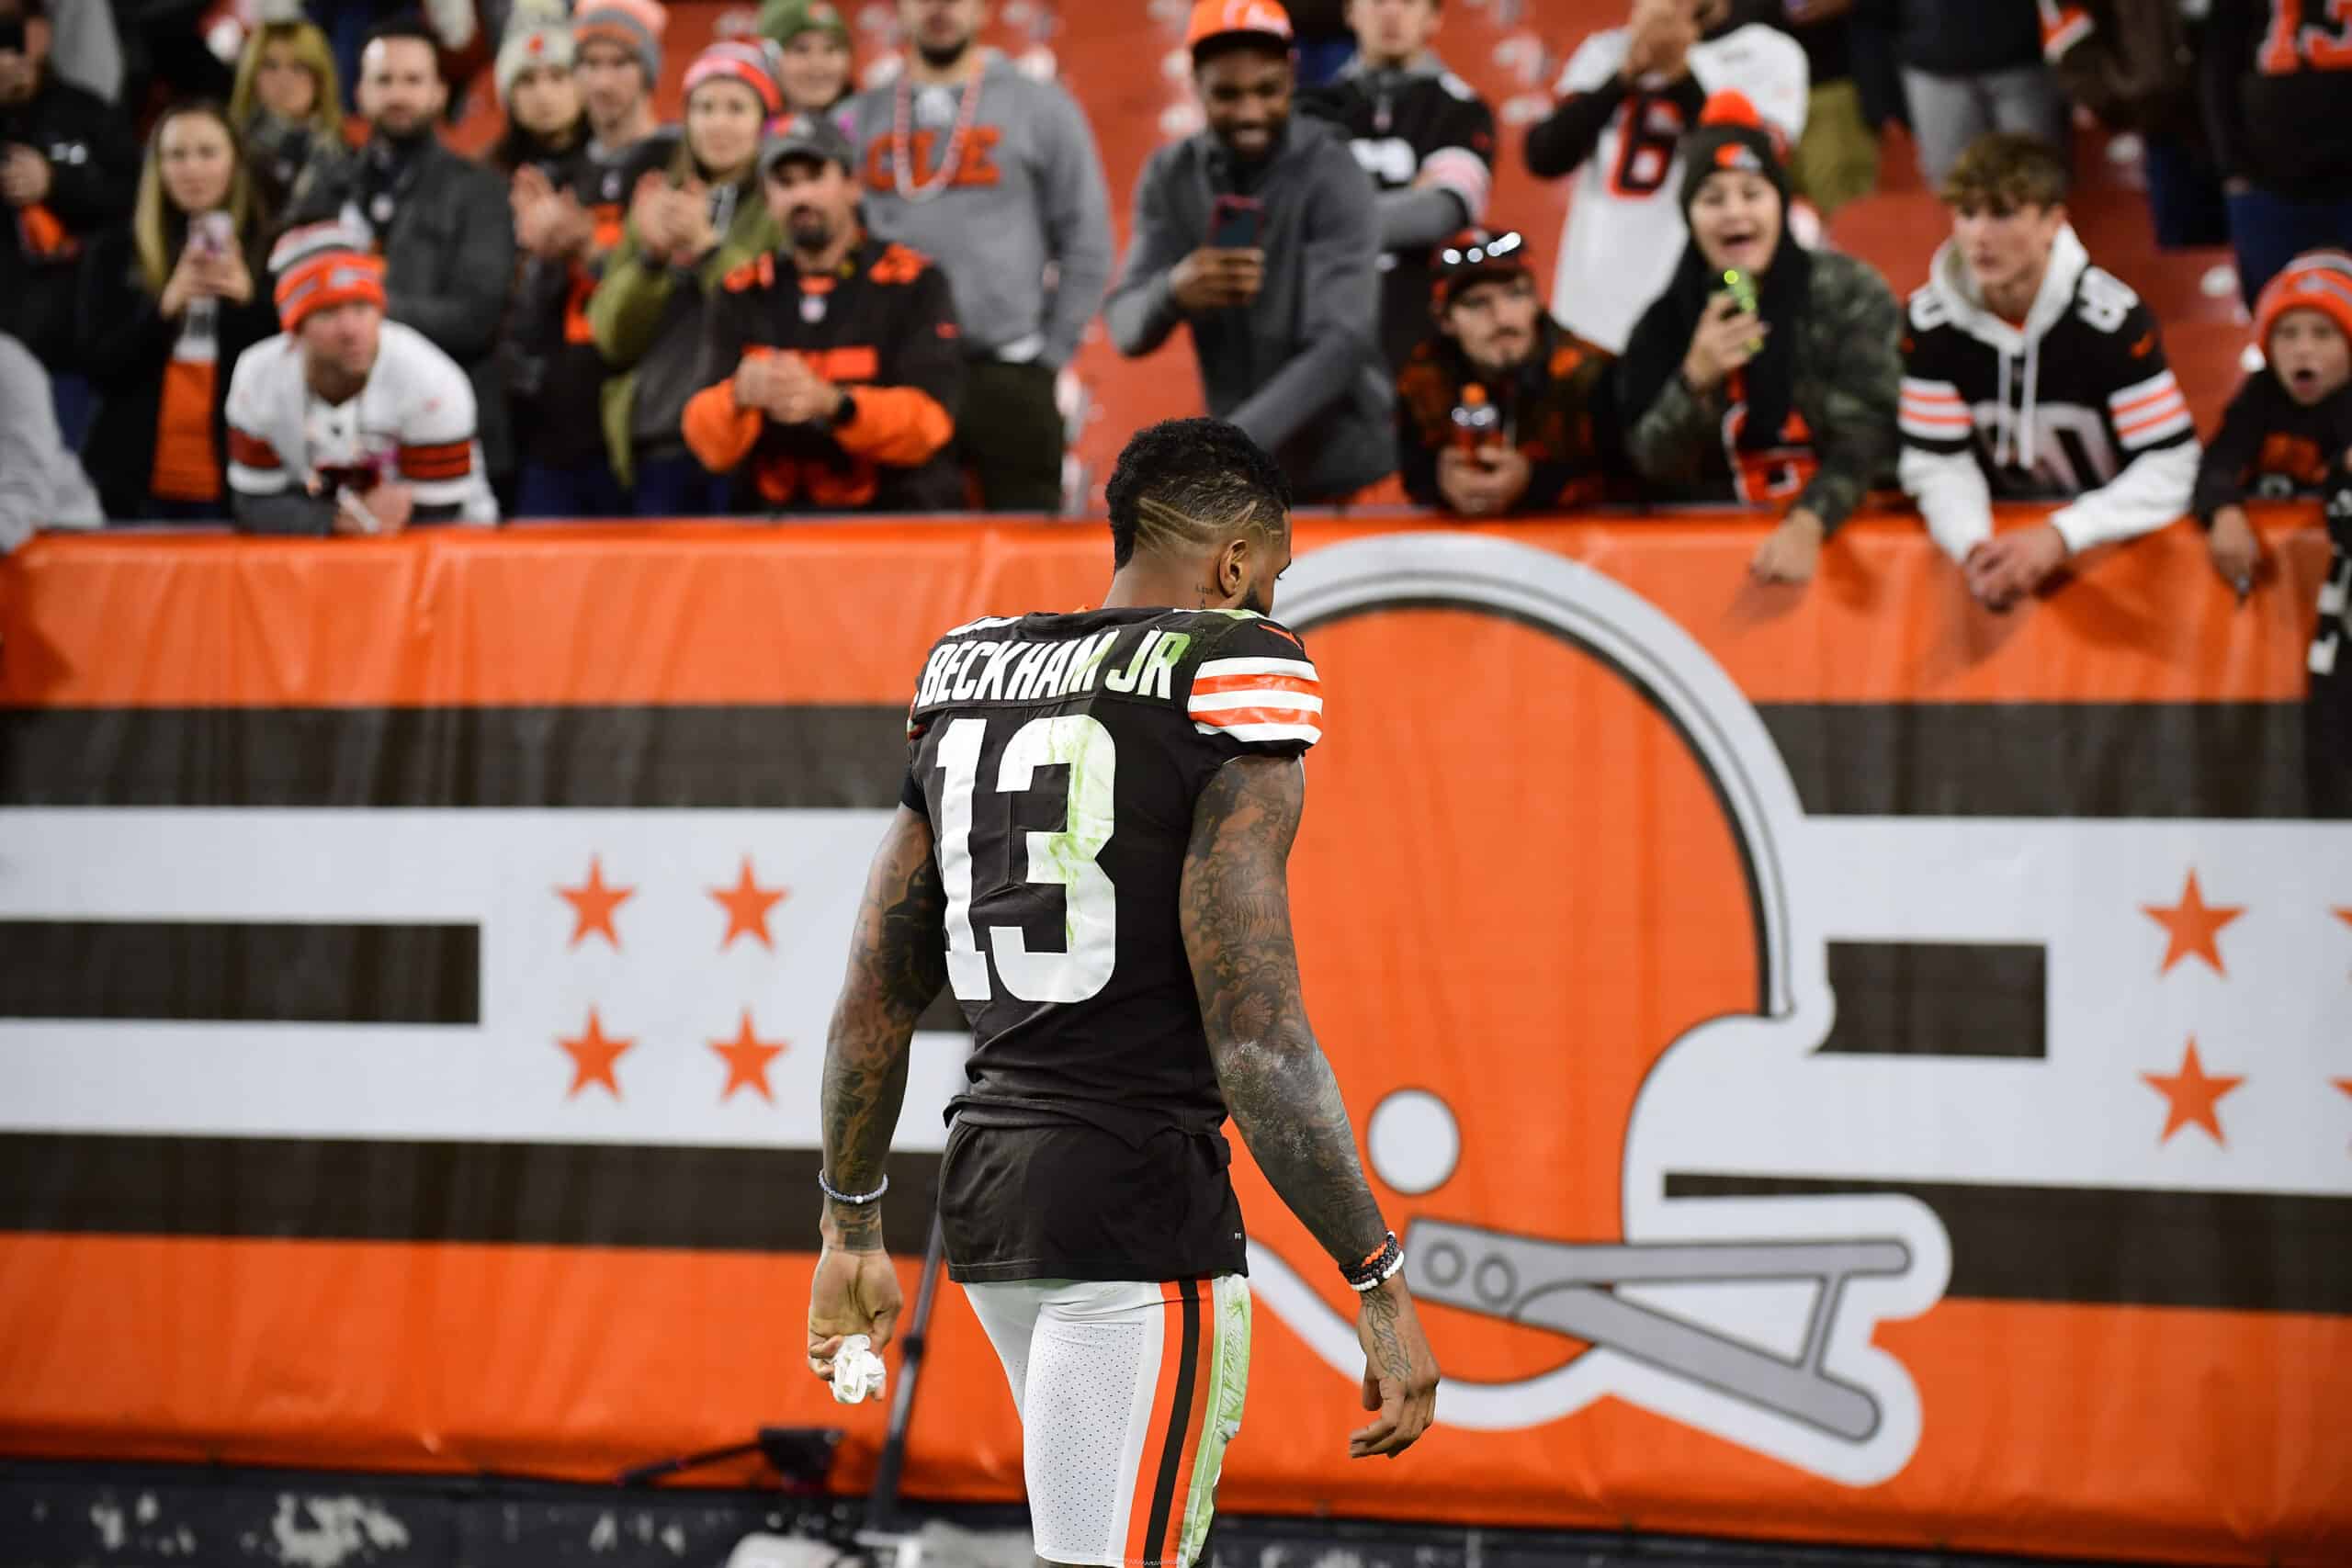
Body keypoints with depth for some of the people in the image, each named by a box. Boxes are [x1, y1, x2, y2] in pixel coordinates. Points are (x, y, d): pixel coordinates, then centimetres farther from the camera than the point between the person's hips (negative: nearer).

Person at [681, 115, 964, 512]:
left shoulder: (914, 284, 1)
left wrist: (830, 403, -27)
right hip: (779, 518, 3)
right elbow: (711, 447, 2)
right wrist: (740, 398, -21)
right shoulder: (740, 296, 11)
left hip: (898, 512, -3)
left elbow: (927, 420, -10)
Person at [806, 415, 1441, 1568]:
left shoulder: (968, 676, 12)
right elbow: (1256, 1038, -16)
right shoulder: (1228, 680, -9)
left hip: (987, 1183, 8)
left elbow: (874, 1001, 15)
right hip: (1141, 1200, -8)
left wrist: (852, 1231, 26)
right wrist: (1379, 1283, -12)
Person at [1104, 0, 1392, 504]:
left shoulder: (1332, 176, -14)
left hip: (1340, 471, -4)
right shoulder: (1170, 177, -1)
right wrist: (1172, 292, -29)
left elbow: (1340, 346, -22)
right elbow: (1125, 329, -4)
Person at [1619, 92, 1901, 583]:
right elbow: (1653, 466, -2)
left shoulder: (1850, 294, -3)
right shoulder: (1668, 321, 3)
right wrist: (1696, 380, -18)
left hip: (1844, 528, -2)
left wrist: (1806, 526, -26)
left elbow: (1866, 434, -12)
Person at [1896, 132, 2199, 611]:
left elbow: (2170, 470, -19)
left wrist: (2058, 537, -29)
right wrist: (1973, 546, -25)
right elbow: (1936, 462, -4)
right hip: (2005, 527, 2)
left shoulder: (2111, 318, -19)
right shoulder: (1931, 321, -8)